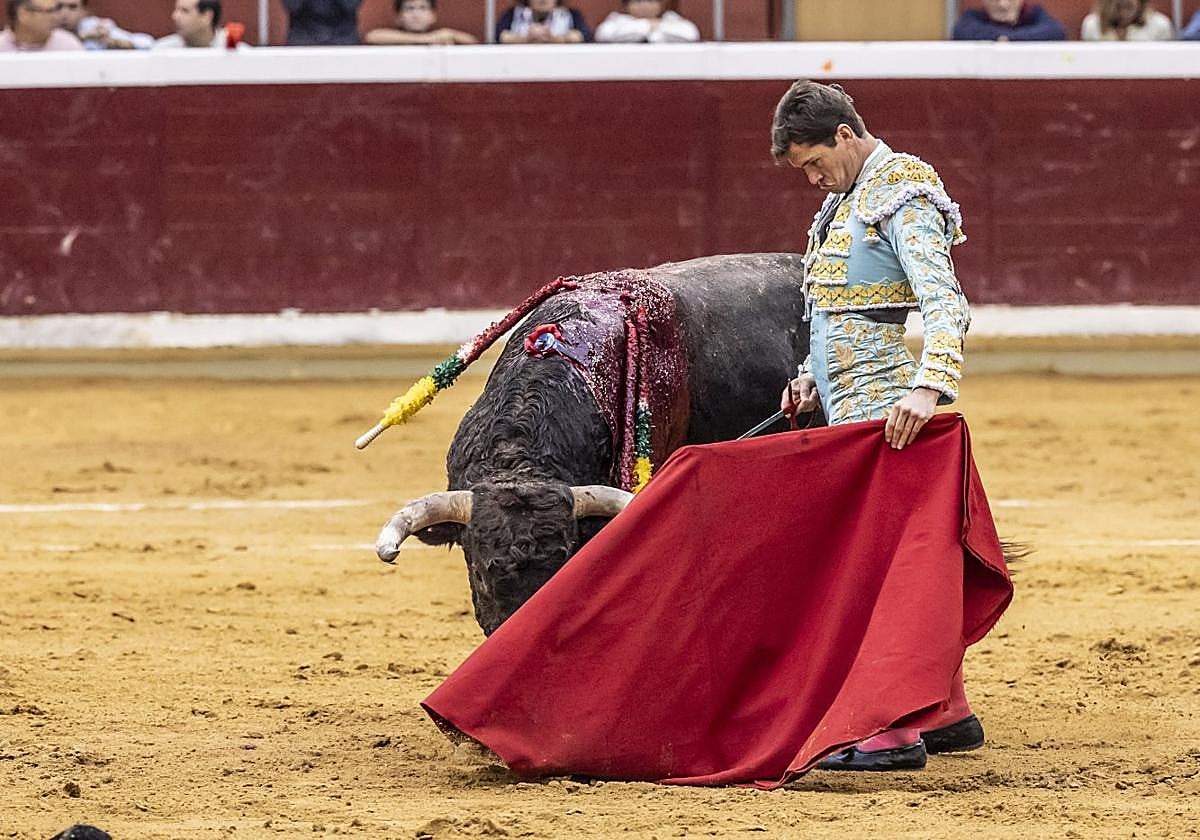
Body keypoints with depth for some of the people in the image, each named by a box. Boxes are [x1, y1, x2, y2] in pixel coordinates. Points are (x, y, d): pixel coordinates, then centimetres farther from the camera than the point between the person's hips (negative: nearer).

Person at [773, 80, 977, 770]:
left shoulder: (903, 199, -13)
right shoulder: (848, 198, 18)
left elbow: (945, 304, -26)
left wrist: (929, 386, -40)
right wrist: (814, 377, 14)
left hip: (883, 414, -10)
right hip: (848, 409, 10)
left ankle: (896, 734, -11)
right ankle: (951, 715, 20)